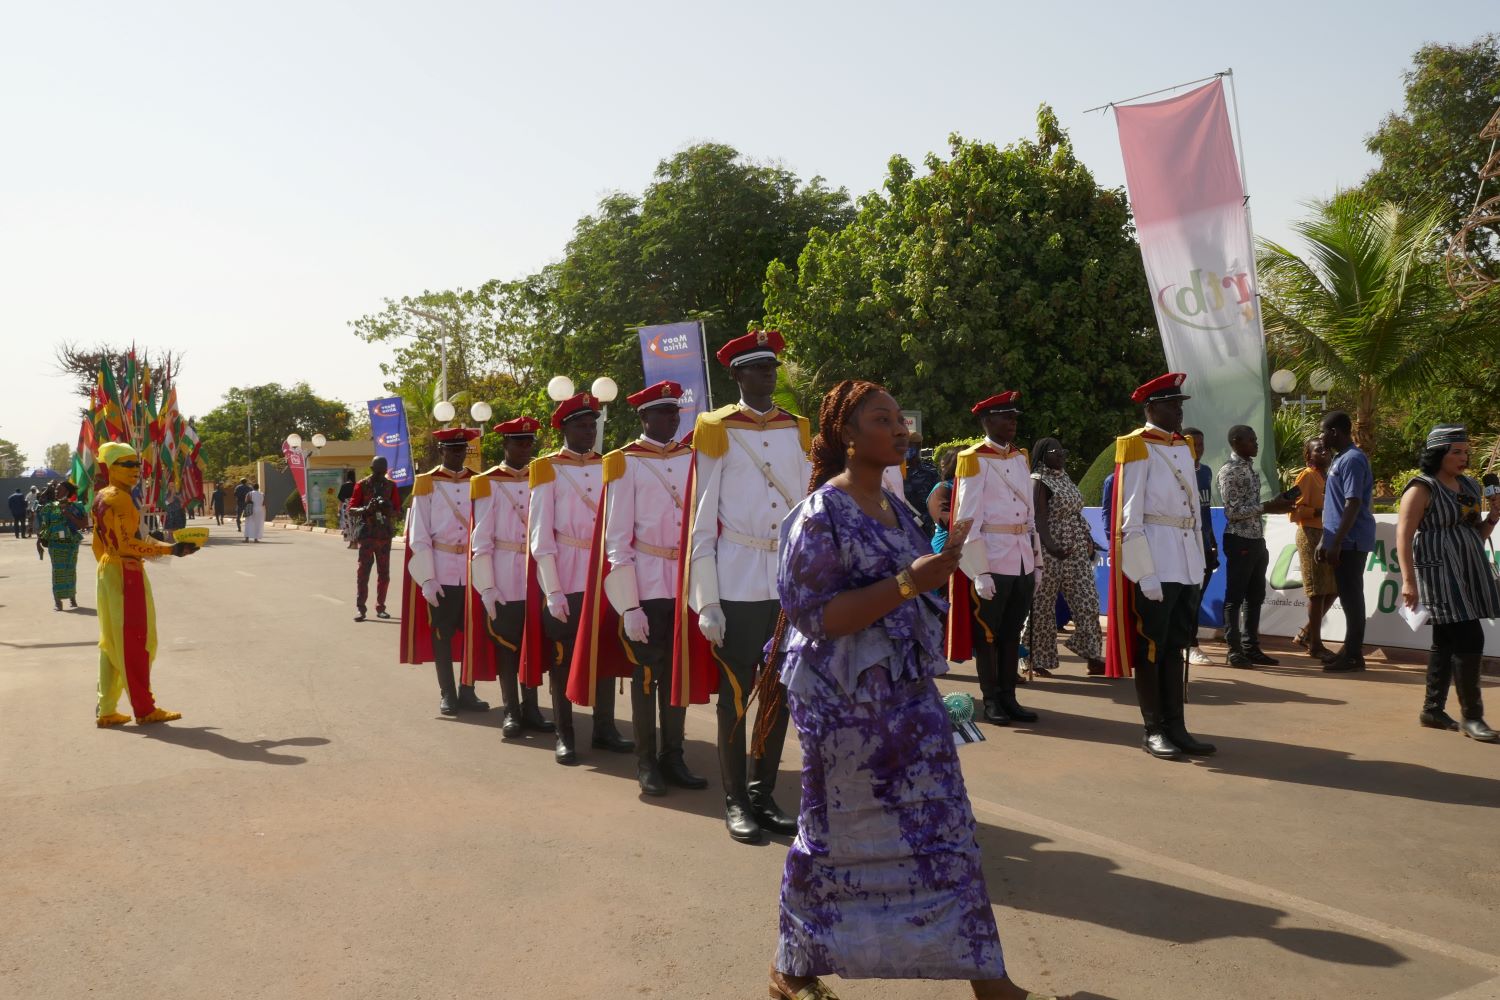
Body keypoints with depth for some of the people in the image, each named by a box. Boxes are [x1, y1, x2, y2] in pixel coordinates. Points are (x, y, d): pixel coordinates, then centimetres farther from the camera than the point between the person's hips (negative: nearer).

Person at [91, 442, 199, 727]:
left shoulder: (102, 498, 13)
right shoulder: (120, 499, -16)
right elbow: (128, 545, -23)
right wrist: (170, 549, -24)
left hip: (108, 571, 10)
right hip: (127, 574, -10)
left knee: (112, 642, 14)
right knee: (135, 644, -3)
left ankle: (106, 710, 18)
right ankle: (144, 709, 2)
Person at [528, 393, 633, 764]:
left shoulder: (608, 466, 9)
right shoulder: (547, 469, -3)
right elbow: (540, 535, -7)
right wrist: (552, 591, -12)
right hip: (566, 580, -4)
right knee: (563, 659, 4)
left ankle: (604, 729, 21)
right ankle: (564, 735, 14)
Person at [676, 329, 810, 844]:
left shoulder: (797, 429, 11)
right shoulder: (717, 429, -1)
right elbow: (702, 521, -3)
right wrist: (707, 602, -8)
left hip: (792, 583, 4)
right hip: (737, 583, -4)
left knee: (780, 695, 9)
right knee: (735, 695, 3)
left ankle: (763, 794, 23)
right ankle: (736, 802, 16)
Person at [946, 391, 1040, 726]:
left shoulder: (1022, 458, 12)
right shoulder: (973, 459, -8)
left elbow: (1029, 513, 15)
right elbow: (968, 520, -12)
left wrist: (1037, 561, 11)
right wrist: (980, 572, -16)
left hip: (1022, 561, 6)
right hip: (991, 561, -6)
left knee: (1012, 633, 12)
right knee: (987, 633, 4)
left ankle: (1009, 697, 20)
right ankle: (991, 701, 13)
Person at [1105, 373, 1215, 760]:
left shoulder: (1184, 446, 14)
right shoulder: (1138, 448, -8)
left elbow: (1194, 508, 17)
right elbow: (1129, 519, -12)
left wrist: (1199, 564, 12)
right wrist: (1147, 575, -16)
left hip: (1187, 564, 7)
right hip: (1154, 564, -7)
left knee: (1177, 647, 11)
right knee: (1151, 648, 2)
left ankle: (1176, 728, 17)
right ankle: (1154, 731, 11)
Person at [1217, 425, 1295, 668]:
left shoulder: (1252, 468, 15)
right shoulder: (1229, 471, -12)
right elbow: (1233, 512, -18)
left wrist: (1275, 505, 6)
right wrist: (1267, 507, -19)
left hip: (1257, 539, 9)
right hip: (1239, 541, -9)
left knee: (1255, 596, 12)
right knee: (1235, 597, -2)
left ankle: (1251, 647, 19)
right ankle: (1234, 650, 3)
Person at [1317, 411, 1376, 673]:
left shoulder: (1352, 460, -14)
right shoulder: (1341, 459, 17)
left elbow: (1353, 504, -21)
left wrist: (1336, 543, -23)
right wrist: (1325, 540, 20)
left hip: (1350, 542, -10)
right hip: (1345, 541, 10)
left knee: (1351, 597, -5)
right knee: (1348, 596, 13)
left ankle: (1353, 656, -1)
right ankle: (1350, 650, 21)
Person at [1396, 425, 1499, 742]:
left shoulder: (1470, 487, 14)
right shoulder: (1422, 489, -8)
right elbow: (1403, 536, -13)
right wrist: (1408, 580, -19)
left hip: (1469, 571, 7)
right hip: (1439, 571, -7)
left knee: (1447, 641, 11)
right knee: (1469, 639, -11)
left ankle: (1433, 710, 20)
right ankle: (1472, 716, -3)